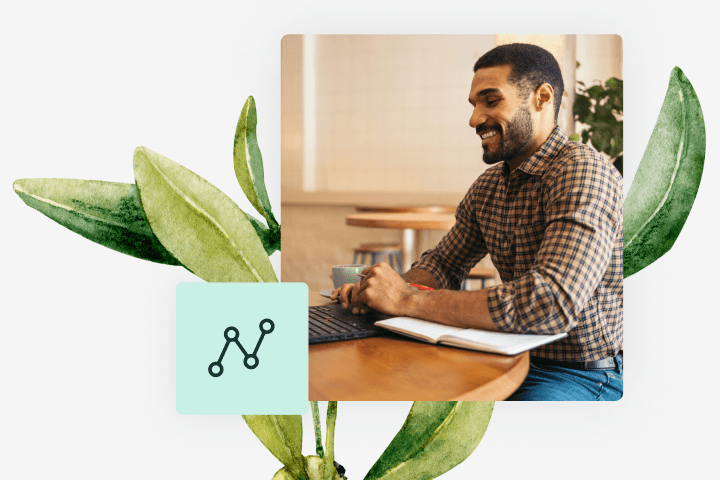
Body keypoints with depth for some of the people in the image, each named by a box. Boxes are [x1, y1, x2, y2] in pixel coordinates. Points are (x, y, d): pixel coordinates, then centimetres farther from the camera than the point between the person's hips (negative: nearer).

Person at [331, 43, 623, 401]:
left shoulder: (584, 173, -21)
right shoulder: (488, 185, 6)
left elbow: (552, 303, -33)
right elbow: (444, 263, 13)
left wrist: (408, 300, -31)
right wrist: (383, 290, -10)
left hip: (585, 375, -7)